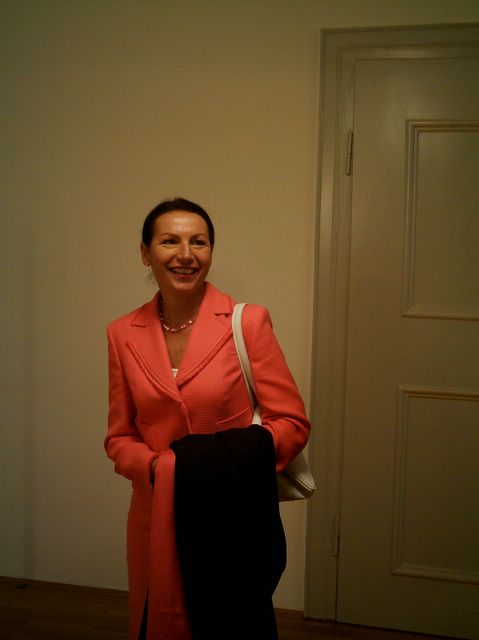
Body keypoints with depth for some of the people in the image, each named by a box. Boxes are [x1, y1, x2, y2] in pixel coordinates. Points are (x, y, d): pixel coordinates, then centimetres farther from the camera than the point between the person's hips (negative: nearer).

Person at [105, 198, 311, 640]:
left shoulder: (248, 323, -10)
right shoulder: (123, 334, 0)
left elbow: (292, 423, -8)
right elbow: (119, 438, 5)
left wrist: (235, 461, -23)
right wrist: (159, 467, -14)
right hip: (157, 518, 3)